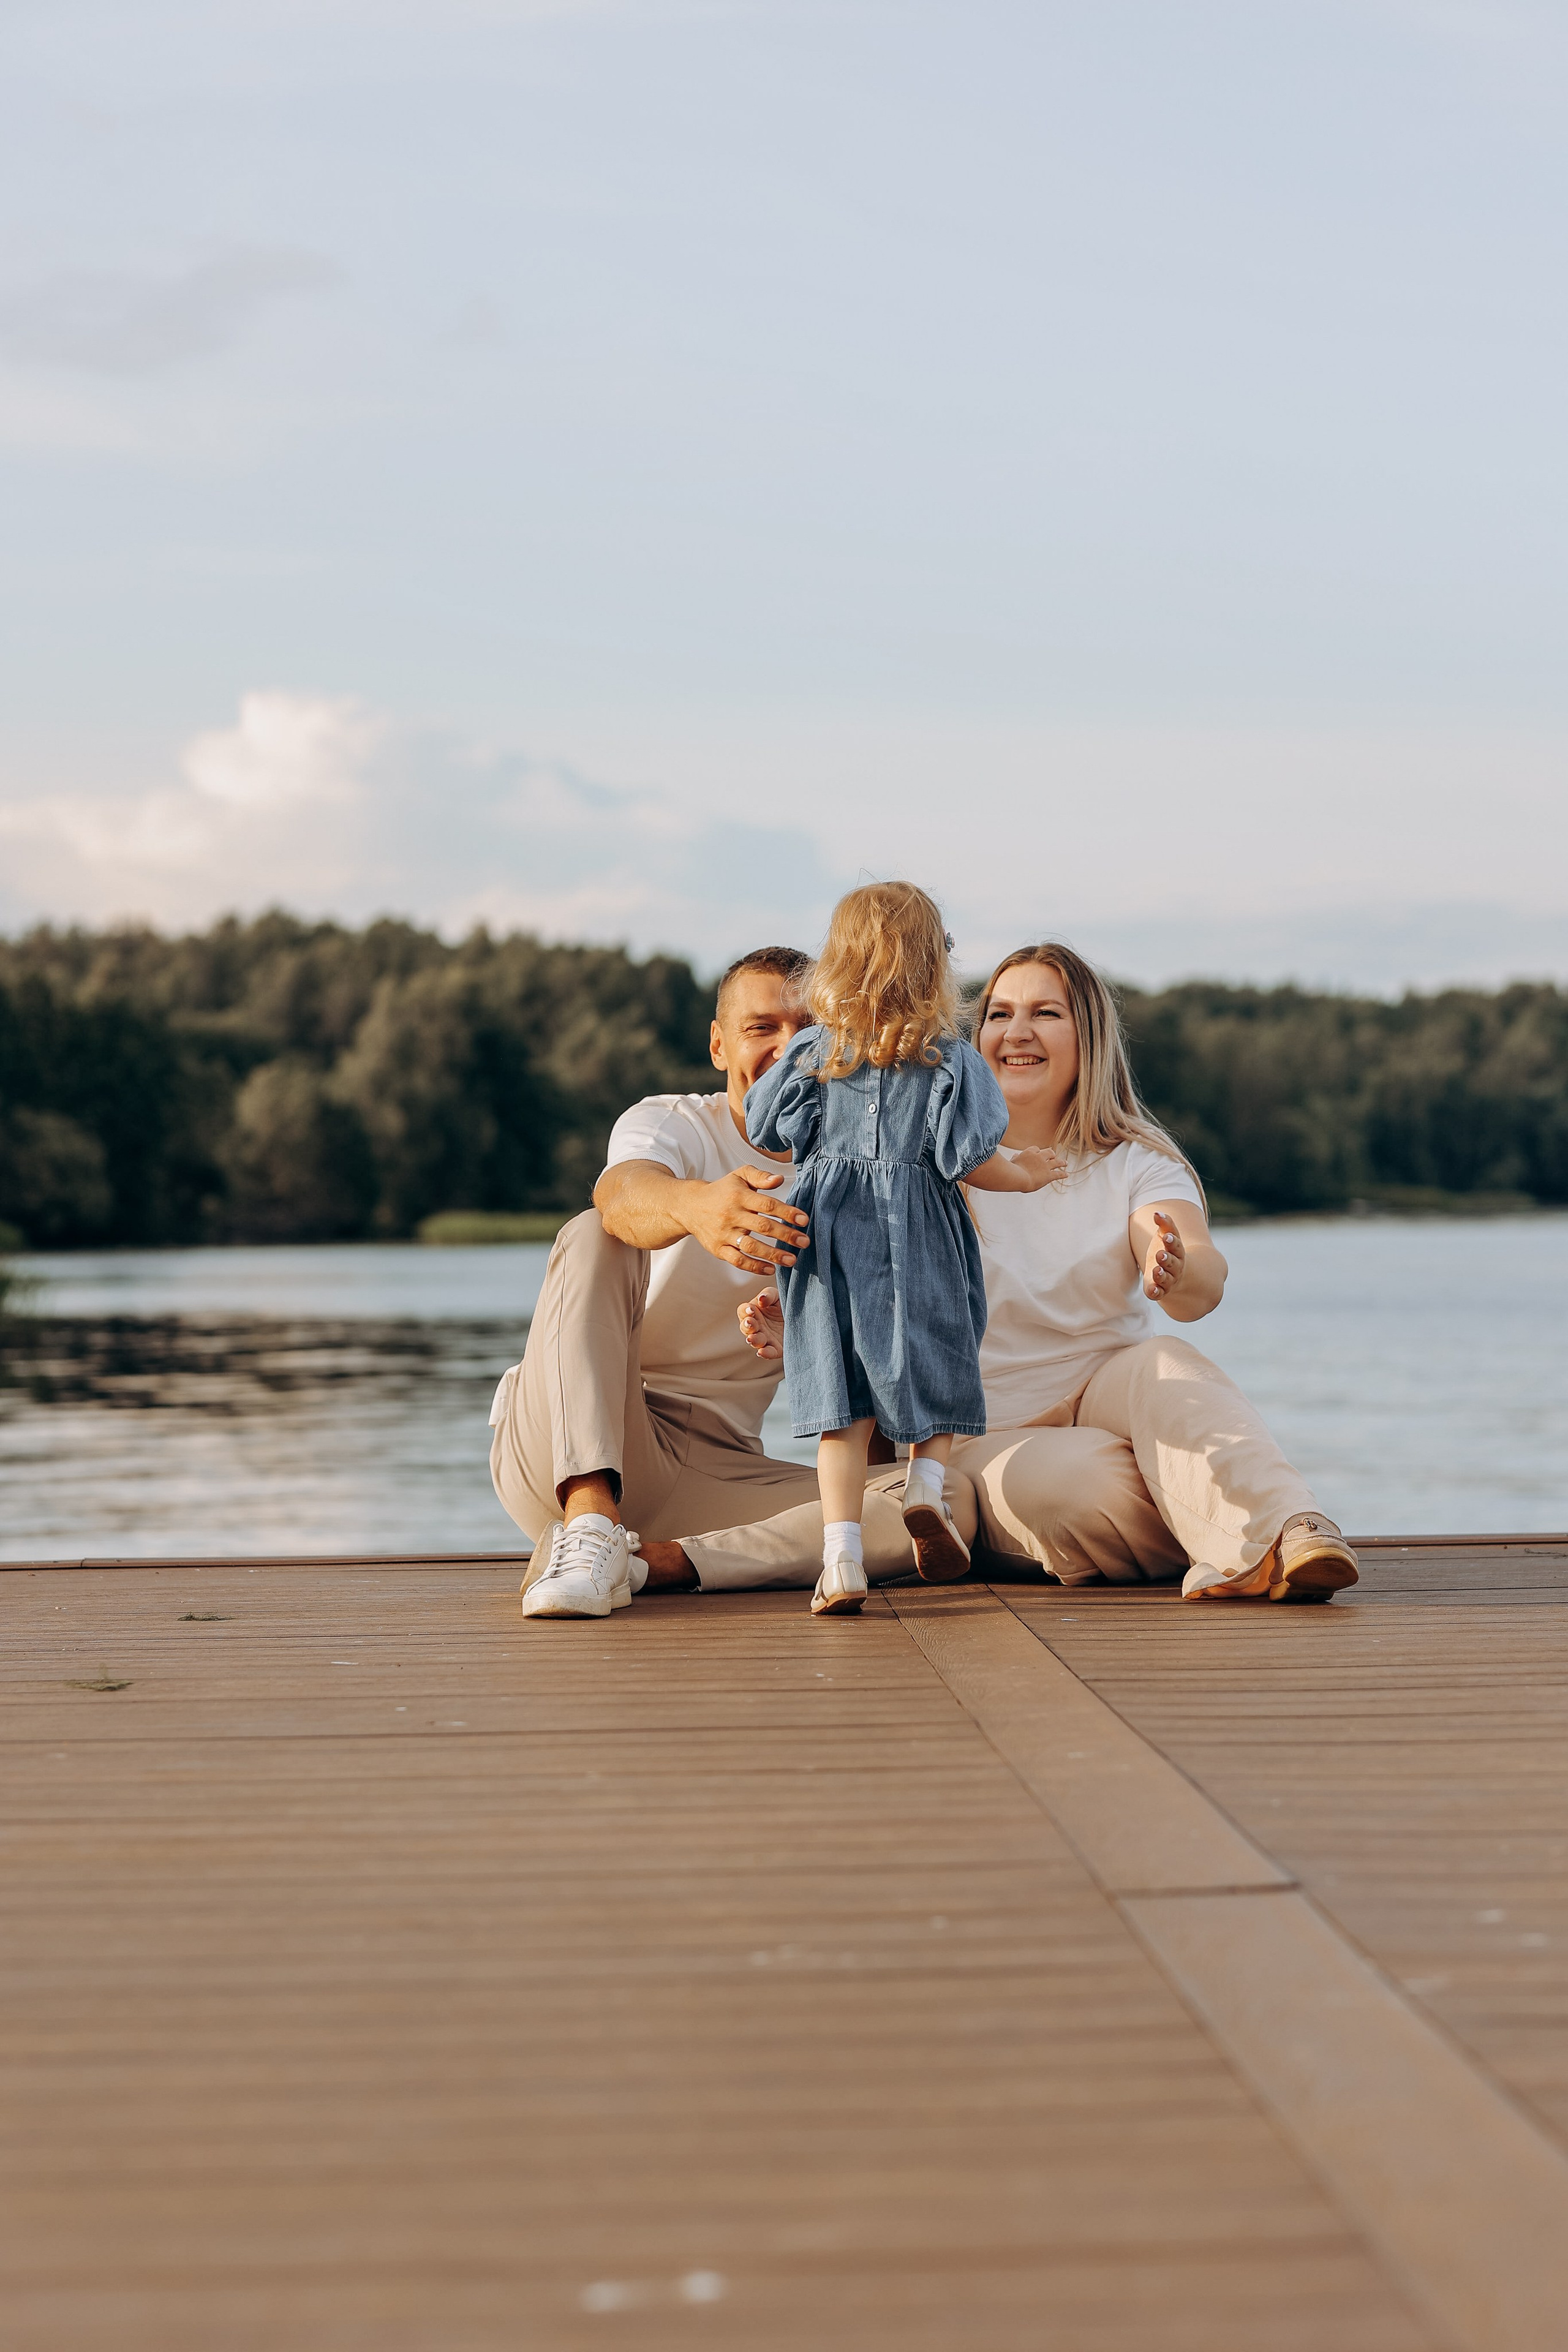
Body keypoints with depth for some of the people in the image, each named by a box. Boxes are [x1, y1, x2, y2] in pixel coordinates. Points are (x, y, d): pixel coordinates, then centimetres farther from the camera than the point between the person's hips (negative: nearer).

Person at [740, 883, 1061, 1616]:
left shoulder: (813, 1053, 3)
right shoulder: (949, 1062, -4)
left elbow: (768, 1133, 8)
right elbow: (969, 1161, -9)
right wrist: (1025, 1174, 11)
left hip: (830, 1241, 2)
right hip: (920, 1250, -2)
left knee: (842, 1400, 2)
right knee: (935, 1377, 17)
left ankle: (842, 1555, -5)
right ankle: (926, 1484, -8)